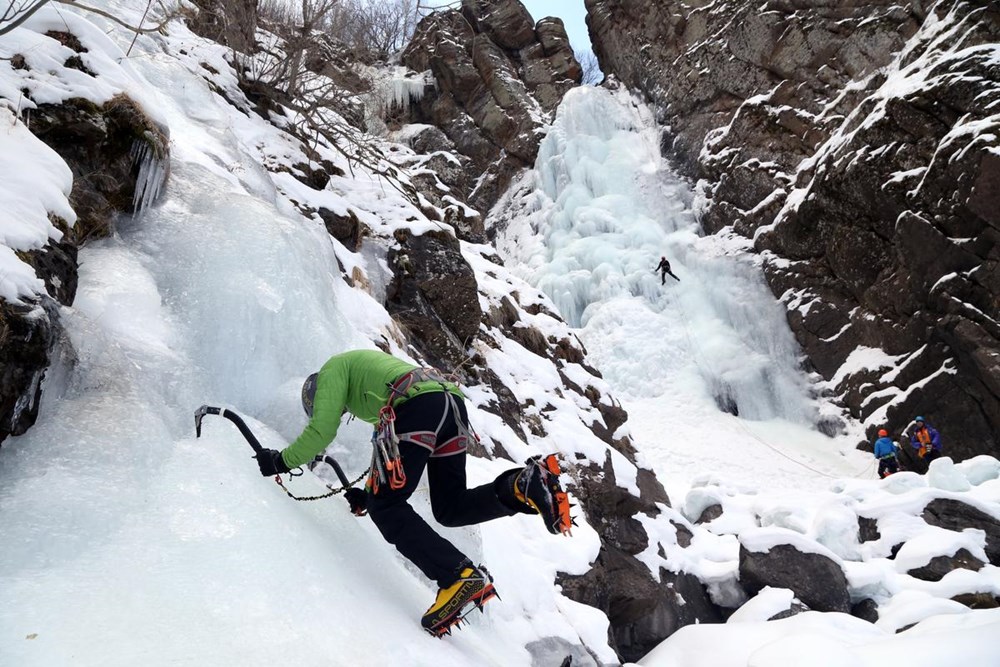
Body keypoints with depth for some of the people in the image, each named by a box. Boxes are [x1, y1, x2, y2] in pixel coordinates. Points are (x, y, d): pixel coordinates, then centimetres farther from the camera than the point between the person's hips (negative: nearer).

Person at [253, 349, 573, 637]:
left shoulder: (333, 368, 20)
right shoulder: (366, 366, 43)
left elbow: (321, 430, 7)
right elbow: (387, 443, 45)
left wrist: (282, 461, 22)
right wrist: (370, 491, 49)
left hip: (417, 406, -9)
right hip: (453, 403, 9)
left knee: (386, 508, 1)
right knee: (450, 509, 13)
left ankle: (459, 577, -13)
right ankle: (526, 484, -8)